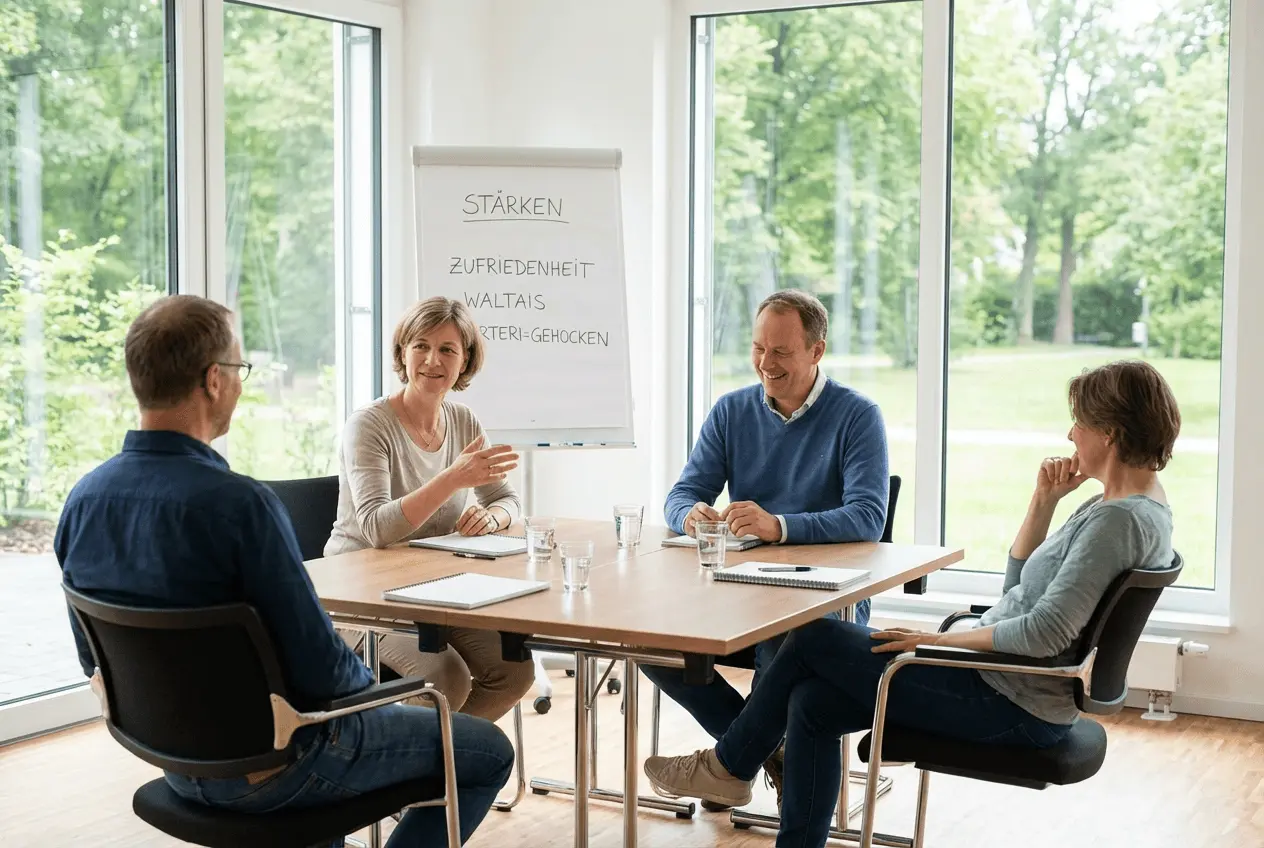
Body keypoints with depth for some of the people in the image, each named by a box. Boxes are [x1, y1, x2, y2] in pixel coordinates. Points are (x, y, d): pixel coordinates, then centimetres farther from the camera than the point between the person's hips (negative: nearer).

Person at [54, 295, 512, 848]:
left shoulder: (83, 499, -6)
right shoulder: (239, 504, -30)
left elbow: (96, 658, 6)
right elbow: (321, 669, -26)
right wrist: (365, 678, -2)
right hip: (267, 768, -8)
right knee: (489, 752, 9)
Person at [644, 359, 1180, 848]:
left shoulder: (1120, 518, -21)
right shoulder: (1126, 505, 12)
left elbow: (1045, 631, -28)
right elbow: (1018, 589, 16)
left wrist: (942, 639, -18)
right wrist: (1044, 501, 6)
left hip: (1014, 710, -10)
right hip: (1013, 691, 10)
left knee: (812, 639, -3)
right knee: (811, 703, 3)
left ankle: (729, 766, 19)